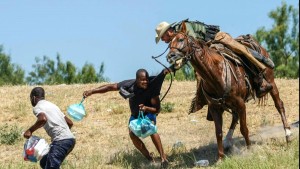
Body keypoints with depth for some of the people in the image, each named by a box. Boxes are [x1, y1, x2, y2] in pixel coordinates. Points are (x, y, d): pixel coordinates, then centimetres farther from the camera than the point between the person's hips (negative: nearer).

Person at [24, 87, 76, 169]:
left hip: (61, 141, -9)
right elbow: (70, 123, 26)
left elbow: (43, 119, -22)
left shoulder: (37, 107, 2)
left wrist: (30, 130, -9)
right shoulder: (52, 105, 27)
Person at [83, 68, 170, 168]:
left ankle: (163, 158, -29)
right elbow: (110, 87, -21)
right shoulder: (130, 85, -27)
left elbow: (157, 109, -25)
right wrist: (92, 91, -28)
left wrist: (146, 108, -45)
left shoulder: (151, 88, -30)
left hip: (148, 113, -3)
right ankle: (150, 159, -6)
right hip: (135, 115, 3)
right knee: (132, 134, -20)